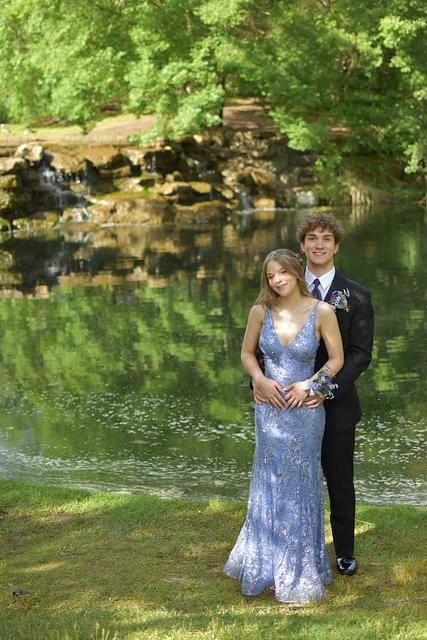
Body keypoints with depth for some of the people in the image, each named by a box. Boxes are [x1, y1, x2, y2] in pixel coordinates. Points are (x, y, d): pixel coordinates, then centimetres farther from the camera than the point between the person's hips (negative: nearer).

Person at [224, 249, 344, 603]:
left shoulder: (322, 312, -11)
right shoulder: (261, 311, -4)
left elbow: (337, 359, -2)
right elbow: (247, 353, 9)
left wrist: (309, 385, -14)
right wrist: (261, 380, -9)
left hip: (305, 410, -2)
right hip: (269, 409, 2)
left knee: (300, 486, 8)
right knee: (269, 484, 13)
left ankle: (299, 571, 24)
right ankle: (267, 562, 32)